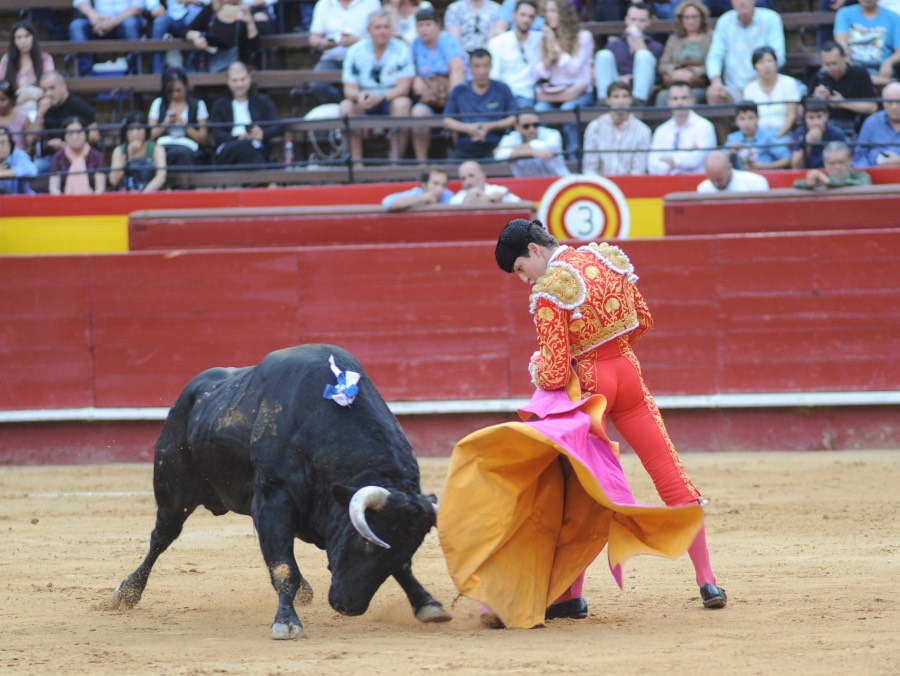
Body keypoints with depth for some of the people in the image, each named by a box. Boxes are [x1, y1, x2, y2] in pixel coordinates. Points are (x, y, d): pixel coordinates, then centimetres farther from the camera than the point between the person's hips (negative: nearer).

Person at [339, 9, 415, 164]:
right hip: (364, 104, 1)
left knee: (402, 103, -34)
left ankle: (396, 161, -30)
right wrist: (359, 96, -30)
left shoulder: (402, 50, -7)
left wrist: (380, 97, -30)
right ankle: (356, 162, -27)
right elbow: (349, 89, -6)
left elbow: (403, 88, -13)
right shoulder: (355, 51, -2)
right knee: (346, 105, -29)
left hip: (391, 100, -1)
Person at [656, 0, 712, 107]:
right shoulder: (674, 39, 24)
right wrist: (675, 71, -4)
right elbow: (663, 65, 17)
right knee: (663, 96, -32)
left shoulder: (711, 37, 10)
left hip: (701, 86, -3)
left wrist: (693, 72, -13)